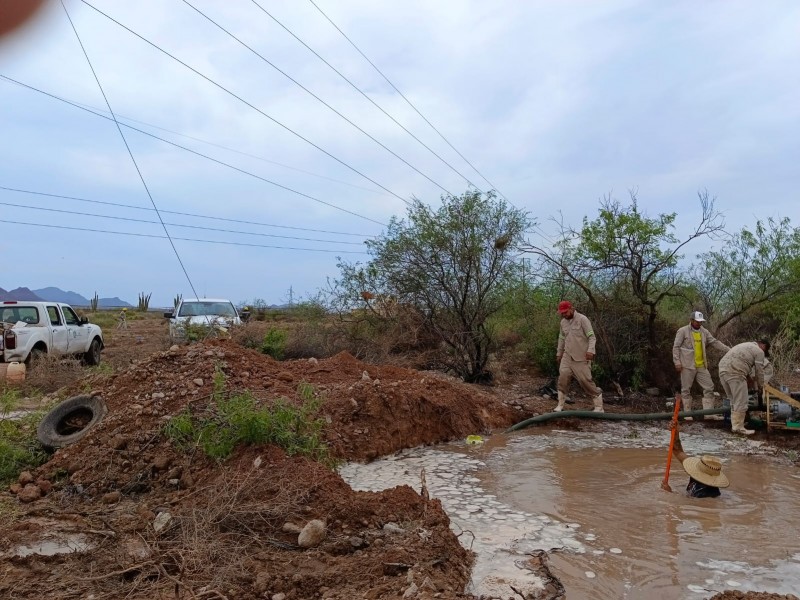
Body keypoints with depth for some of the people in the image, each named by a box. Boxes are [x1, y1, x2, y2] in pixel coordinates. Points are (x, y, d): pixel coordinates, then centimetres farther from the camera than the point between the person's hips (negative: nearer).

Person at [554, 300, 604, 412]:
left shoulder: (582, 319, -11)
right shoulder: (563, 322, 10)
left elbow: (591, 336, -16)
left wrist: (590, 350, -29)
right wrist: (559, 353, 25)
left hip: (581, 357, -5)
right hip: (567, 356, 5)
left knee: (585, 380, -6)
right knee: (563, 377, -8)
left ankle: (599, 407, 6)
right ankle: (560, 405, 1)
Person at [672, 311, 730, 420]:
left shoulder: (704, 332, 10)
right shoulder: (683, 331, -6)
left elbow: (715, 342, 7)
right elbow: (676, 347, -7)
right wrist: (677, 362, -13)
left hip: (701, 366, 5)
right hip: (687, 365, -5)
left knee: (709, 387, 3)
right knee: (686, 389, 2)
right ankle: (687, 413, 11)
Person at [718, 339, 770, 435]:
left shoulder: (746, 345, 32)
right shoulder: (759, 351, 7)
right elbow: (759, 371, 8)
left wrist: (749, 379, 34)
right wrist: (761, 386, 22)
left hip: (722, 370, 9)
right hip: (734, 373, -9)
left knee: (734, 401, 18)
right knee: (741, 402, -2)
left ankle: (735, 425, 21)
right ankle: (738, 427, -1)